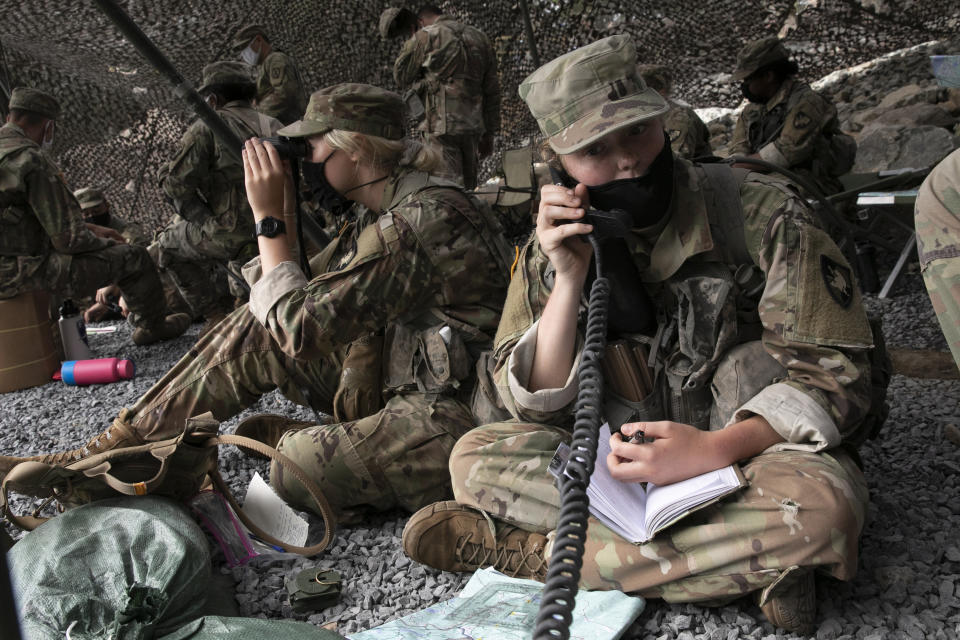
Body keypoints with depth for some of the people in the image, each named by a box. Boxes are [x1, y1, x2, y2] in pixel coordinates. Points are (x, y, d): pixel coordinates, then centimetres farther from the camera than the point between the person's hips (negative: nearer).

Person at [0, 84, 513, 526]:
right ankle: (118, 446, 11)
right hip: (401, 379, 8)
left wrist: (269, 217, -14)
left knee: (296, 470, -28)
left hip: (452, 408, -8)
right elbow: (310, 290, 12)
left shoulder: (415, 221, -24)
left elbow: (302, 327, -21)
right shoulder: (390, 211, 8)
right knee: (256, 330, 3)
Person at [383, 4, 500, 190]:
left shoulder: (425, 37, -1)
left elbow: (401, 77, 9)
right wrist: (488, 134, 17)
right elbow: (492, 91, 14)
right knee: (468, 188, 14)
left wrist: (410, 39, 16)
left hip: (441, 127, -6)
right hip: (472, 127, 6)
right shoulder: (481, 38, 15)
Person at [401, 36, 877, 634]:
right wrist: (570, 278, -21)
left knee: (820, 501, -36)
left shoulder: (762, 211, -12)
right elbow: (538, 409, -7)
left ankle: (533, 552, -22)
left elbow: (836, 370, -13)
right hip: (637, 456, 2)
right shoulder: (557, 245, -4)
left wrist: (715, 448, -29)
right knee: (476, 456, -15)